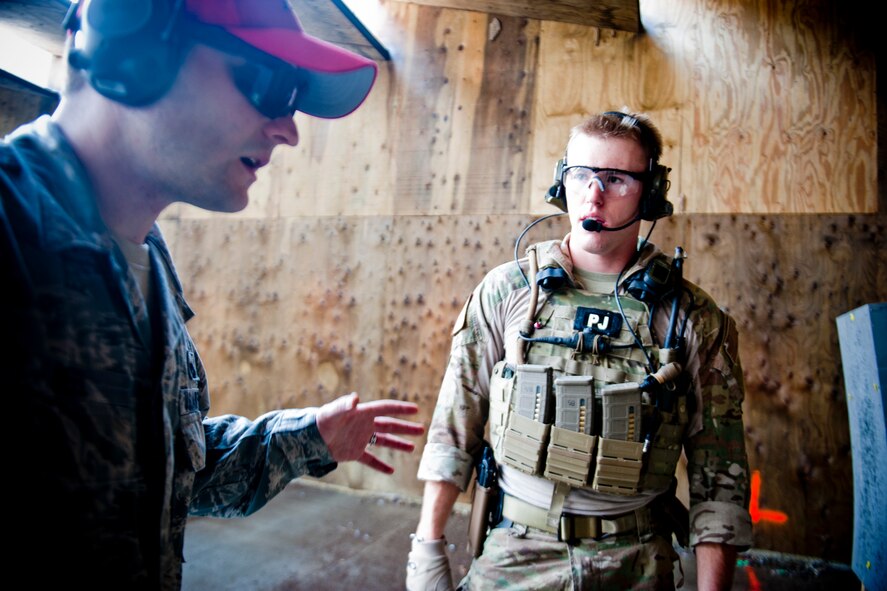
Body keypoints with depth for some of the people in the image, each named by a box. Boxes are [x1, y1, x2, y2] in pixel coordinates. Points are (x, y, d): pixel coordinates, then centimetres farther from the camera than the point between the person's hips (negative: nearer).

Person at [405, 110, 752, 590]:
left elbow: (719, 480, -3)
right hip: (514, 552, 0)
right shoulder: (505, 291, -6)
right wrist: (427, 544, -2)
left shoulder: (695, 321, -7)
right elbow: (455, 429, -2)